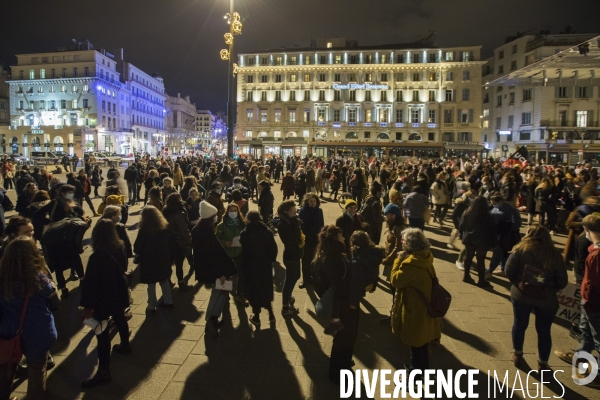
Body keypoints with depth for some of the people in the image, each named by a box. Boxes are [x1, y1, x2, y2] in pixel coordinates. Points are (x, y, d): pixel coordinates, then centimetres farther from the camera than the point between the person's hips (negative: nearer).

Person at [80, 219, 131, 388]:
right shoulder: (120, 248, -7)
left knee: (102, 332, -1)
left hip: (103, 298, -7)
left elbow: (90, 283, -22)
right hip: (119, 293, 8)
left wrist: (87, 305, -15)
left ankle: (104, 371, 6)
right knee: (119, 319, 28)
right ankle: (125, 345, 51)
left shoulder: (97, 257, -26)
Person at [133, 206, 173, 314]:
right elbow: (169, 242, 8)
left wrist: (138, 253, 7)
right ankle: (168, 301, 29)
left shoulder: (144, 230, -19)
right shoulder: (165, 227, -3)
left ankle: (151, 307, 15)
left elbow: (137, 247, -13)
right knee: (164, 281, 19)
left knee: (151, 284, 7)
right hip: (163, 259, 5)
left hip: (149, 261, -5)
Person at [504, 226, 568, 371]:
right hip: (546, 299, 1)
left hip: (521, 295, 0)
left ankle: (517, 355, 32)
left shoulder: (521, 249, -8)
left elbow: (508, 272, -11)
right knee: (544, 331, 15)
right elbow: (562, 282, -3)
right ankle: (542, 364, 26)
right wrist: (550, 289, 15)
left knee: (519, 324, 18)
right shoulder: (555, 254, -4)